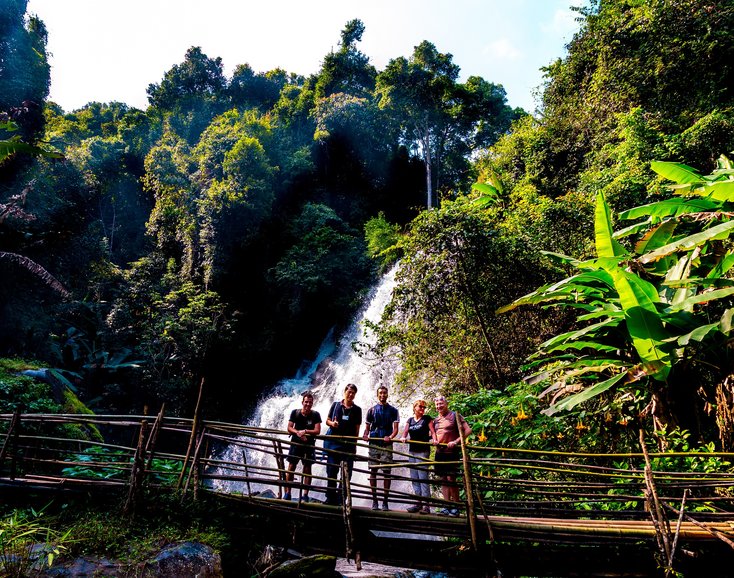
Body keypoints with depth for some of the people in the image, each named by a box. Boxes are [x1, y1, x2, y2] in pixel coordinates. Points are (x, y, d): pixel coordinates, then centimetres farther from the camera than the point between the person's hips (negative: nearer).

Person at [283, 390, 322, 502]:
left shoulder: (315, 415, -4)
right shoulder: (295, 413, -1)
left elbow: (317, 431, -10)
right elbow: (289, 428, -4)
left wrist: (305, 431, -20)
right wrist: (298, 433, -21)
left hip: (309, 445, -1)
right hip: (296, 443, 1)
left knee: (307, 468, 1)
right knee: (291, 467, 0)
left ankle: (305, 495, 6)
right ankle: (287, 493, 9)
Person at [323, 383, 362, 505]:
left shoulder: (357, 409, 7)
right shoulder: (336, 405, 6)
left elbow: (357, 429, 7)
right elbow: (327, 421, 9)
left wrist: (355, 444, 2)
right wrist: (332, 423, -13)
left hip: (349, 444, 0)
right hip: (334, 442, 0)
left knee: (347, 472, 1)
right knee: (331, 471, 4)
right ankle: (331, 498, 14)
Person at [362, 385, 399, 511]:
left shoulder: (393, 410, 9)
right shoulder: (372, 410, 12)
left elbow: (395, 428, 3)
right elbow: (367, 427, 11)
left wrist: (390, 437, -16)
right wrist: (365, 435, -10)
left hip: (386, 444, -1)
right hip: (373, 444, 1)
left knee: (386, 472, -2)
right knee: (373, 471, 2)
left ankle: (385, 501, 5)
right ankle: (374, 500, 11)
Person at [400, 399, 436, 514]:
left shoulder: (427, 419, 2)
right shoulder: (410, 420, 14)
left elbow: (433, 431, -6)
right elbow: (405, 432, 5)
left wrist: (434, 439, -25)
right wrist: (403, 437, -16)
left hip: (423, 451, -5)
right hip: (412, 451, 6)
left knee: (423, 478, -8)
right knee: (414, 478, 8)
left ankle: (426, 505, -5)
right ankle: (418, 502, 15)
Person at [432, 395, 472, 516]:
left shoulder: (454, 416, -3)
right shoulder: (436, 420, 14)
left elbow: (468, 430, -9)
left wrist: (456, 441, -17)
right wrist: (434, 440, 2)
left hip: (452, 452, -6)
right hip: (439, 452, 6)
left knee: (451, 479, -8)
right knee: (443, 479, 6)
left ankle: (456, 507, 3)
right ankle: (447, 507, 11)